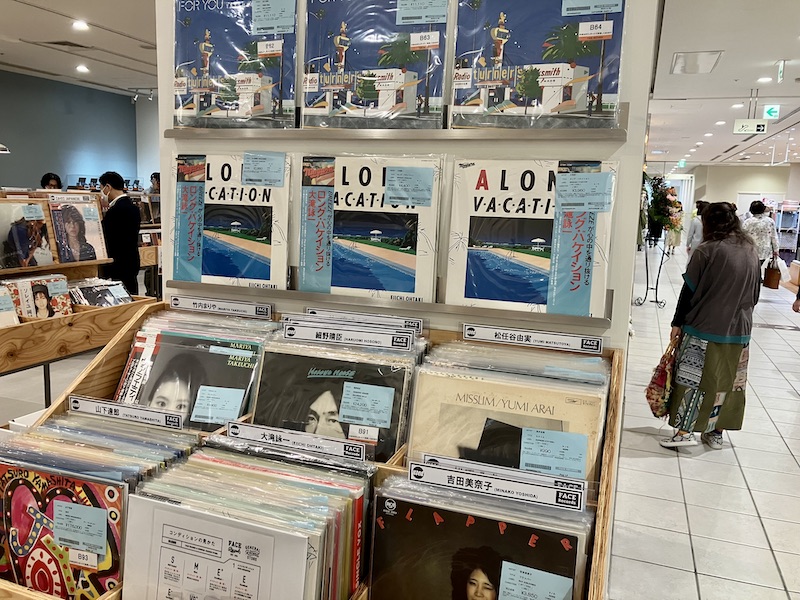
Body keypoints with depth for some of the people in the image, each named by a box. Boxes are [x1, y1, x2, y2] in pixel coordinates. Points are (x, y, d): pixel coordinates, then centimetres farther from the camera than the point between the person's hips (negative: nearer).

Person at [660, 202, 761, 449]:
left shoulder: (707, 251, -12)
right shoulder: (751, 250, 6)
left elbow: (689, 291, -9)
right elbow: (755, 293, 13)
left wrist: (677, 323, -1)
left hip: (705, 329, -5)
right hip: (739, 330, 6)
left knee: (693, 379, 3)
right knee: (727, 381, 13)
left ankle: (685, 431, 3)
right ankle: (716, 432, 22)